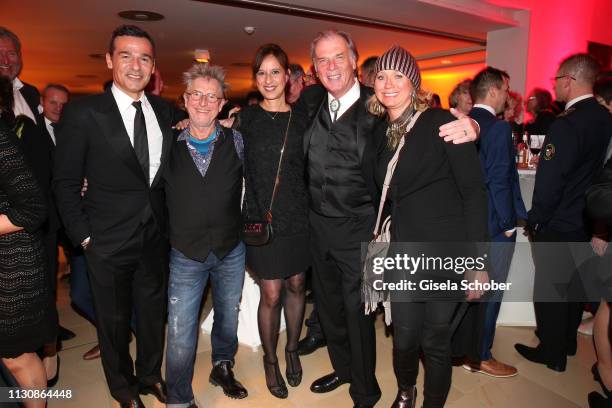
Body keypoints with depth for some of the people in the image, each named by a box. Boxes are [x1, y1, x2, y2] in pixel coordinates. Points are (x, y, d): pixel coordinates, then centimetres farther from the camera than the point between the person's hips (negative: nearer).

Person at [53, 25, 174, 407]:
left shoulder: (165, 111, 1)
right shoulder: (83, 112, -11)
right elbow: (66, 182, -7)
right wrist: (83, 235, -8)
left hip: (156, 236, 4)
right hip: (108, 242, -3)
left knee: (153, 313, 20)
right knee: (114, 320, 16)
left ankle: (150, 375, 44)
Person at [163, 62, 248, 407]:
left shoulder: (236, 141, -3)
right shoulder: (169, 145, -5)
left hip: (231, 251, 2)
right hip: (186, 255, -1)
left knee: (228, 318, 21)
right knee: (181, 336, 1)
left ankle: (222, 368, 47)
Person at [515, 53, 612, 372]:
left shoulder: (566, 125, -23)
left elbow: (549, 183, -22)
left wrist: (535, 222, -10)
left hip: (558, 227, -8)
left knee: (550, 289, 7)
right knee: (573, 285, 21)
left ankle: (552, 354, 22)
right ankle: (567, 341, 39)